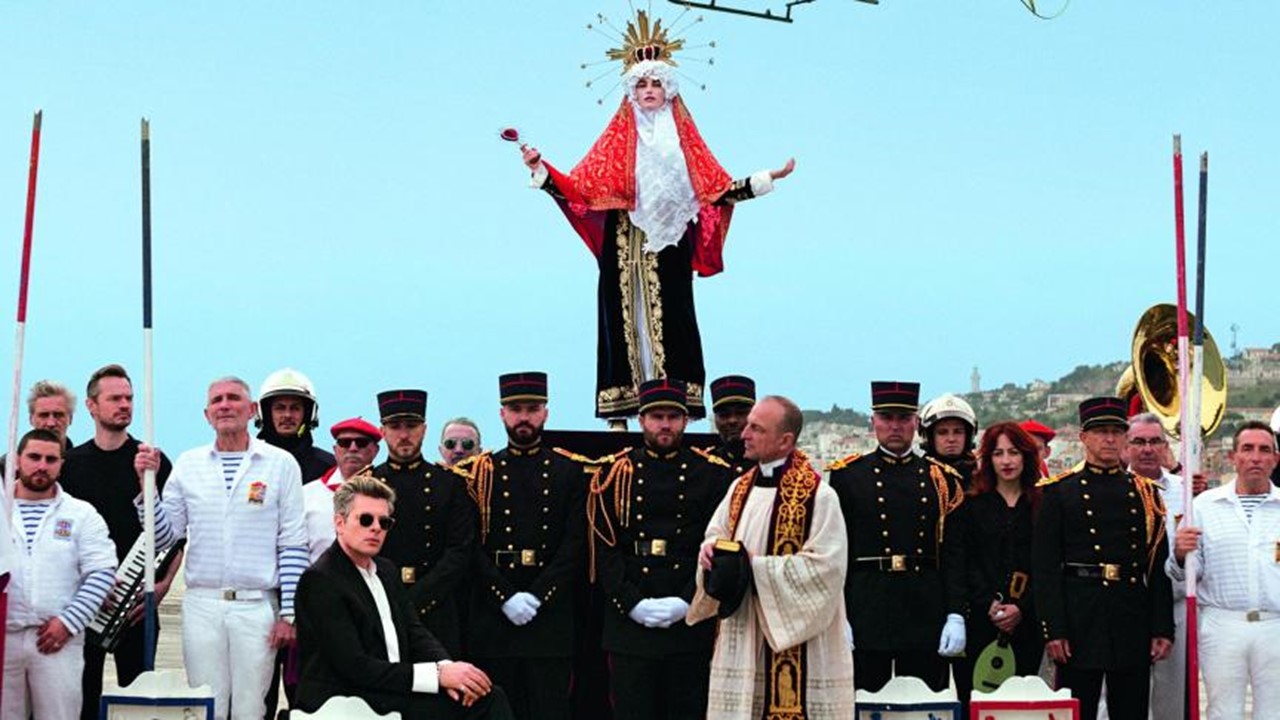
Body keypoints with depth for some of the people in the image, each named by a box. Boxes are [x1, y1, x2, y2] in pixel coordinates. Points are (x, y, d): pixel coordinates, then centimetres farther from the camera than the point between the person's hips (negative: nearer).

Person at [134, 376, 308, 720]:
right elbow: (164, 537, 7)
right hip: (202, 607, 2)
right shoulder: (188, 464, 9)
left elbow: (293, 545, 0)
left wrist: (288, 614, -5)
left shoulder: (281, 464, 2)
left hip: (257, 606, -2)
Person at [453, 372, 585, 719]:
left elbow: (575, 546, 0)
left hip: (551, 615, 0)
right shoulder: (479, 473, 8)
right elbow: (471, 547, 0)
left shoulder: (569, 473, 8)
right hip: (492, 616, 0)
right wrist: (506, 598, -11)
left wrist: (536, 597, -11)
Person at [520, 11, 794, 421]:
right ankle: (621, 407, -7)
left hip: (670, 249, 1)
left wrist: (767, 179, 6)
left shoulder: (683, 139, 13)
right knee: (627, 319, -5)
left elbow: (719, 190, 11)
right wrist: (540, 170, -11)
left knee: (670, 320, -4)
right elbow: (579, 189, 1)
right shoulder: (618, 140, 8)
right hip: (626, 248, -1)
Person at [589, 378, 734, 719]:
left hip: (692, 622, 0)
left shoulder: (712, 474, 5)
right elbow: (604, 548, 1)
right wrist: (632, 603, -10)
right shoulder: (615, 473, 6)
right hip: (630, 622, 0)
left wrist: (687, 601, -12)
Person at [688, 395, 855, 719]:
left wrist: (755, 566, -18)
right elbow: (715, 534, 20)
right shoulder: (741, 488, 10)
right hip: (740, 635, 7)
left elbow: (825, 567, -18)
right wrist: (712, 550, -5)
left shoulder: (819, 496, -13)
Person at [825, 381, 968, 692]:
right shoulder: (846, 476, 5)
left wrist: (956, 616, -3)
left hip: (925, 615, 2)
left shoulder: (942, 480, 10)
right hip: (865, 609, -1)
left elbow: (955, 554, 6)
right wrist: (837, 618, -7)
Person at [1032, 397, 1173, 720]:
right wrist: (1053, 630, -11)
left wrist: (1163, 628, 3)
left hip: (1133, 620, 3)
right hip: (1079, 618, -3)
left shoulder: (1145, 494, 11)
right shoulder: (1060, 492, 1)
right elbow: (1045, 567, -4)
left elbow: (1159, 567, 10)